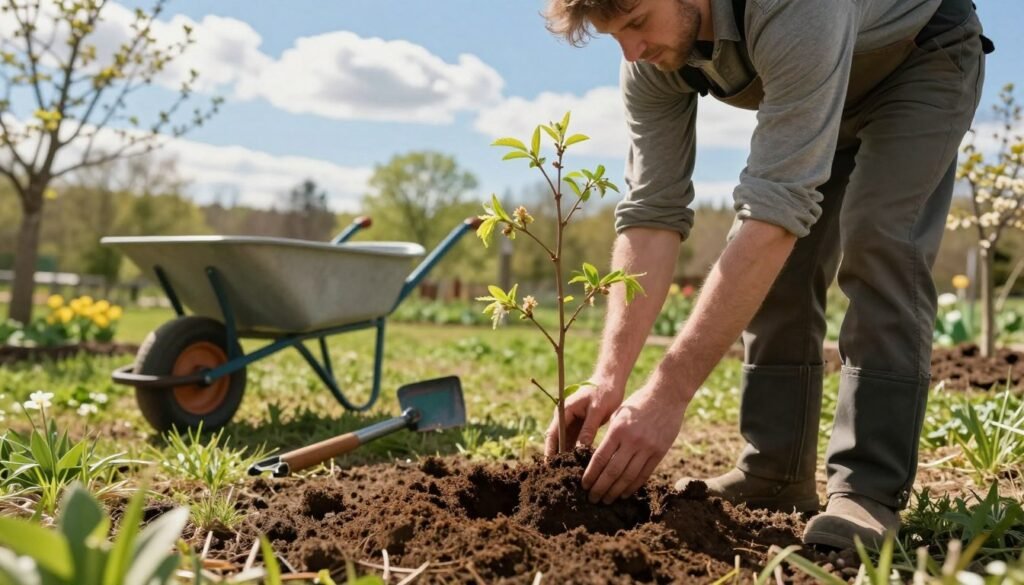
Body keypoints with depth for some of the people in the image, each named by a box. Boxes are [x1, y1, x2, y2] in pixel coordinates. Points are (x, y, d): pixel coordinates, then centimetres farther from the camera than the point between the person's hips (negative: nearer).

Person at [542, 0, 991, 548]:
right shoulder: (649, 61, -22)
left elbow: (776, 209, -48)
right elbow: (651, 214, -24)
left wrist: (668, 391, -52)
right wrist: (609, 378, -34)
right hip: (831, 90, 6)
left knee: (877, 241, -26)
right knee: (769, 264, -5)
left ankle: (868, 490, -20)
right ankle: (775, 473, 4)